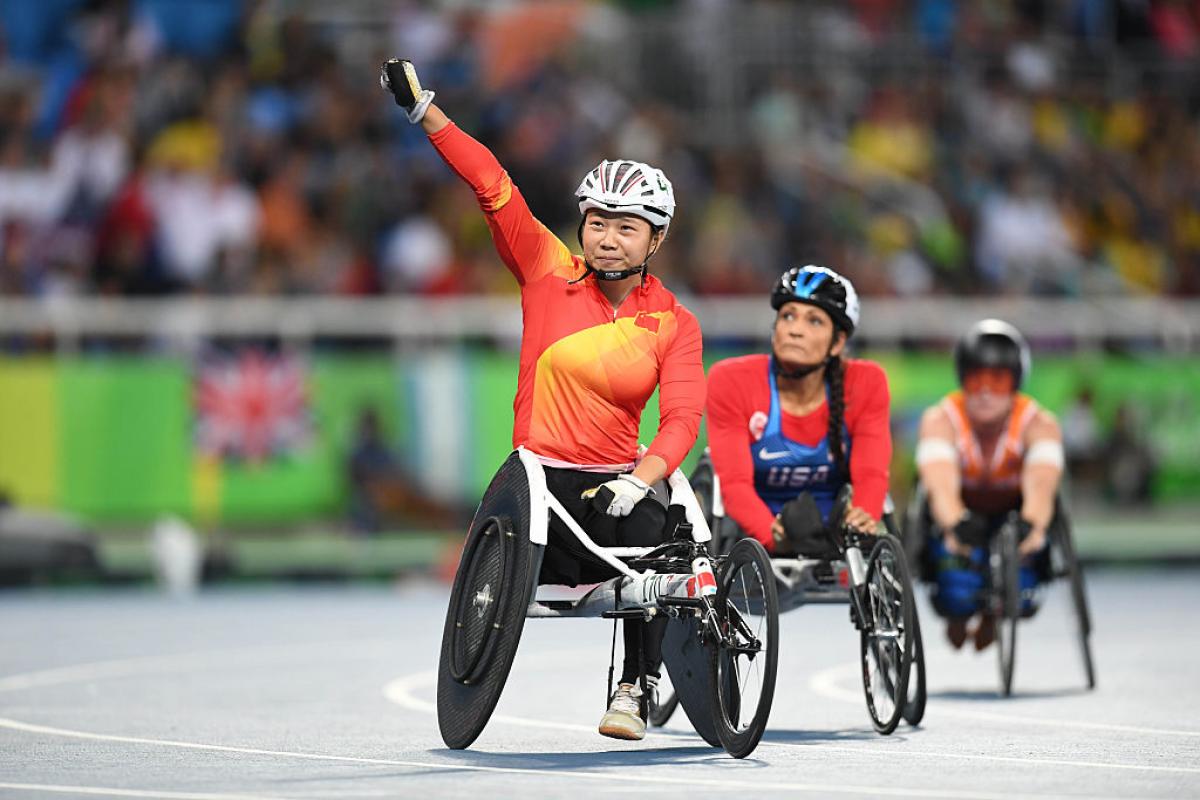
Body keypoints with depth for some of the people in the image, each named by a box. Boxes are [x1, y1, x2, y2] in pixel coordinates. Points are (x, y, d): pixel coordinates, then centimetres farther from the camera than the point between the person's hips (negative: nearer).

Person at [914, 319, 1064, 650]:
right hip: (958, 518, -1)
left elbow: (1041, 484, -45)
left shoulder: (1040, 424, -27)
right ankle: (957, 616, 18)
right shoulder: (940, 421, -28)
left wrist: (1032, 525, -68)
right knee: (959, 595, -24)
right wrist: (955, 525, -68)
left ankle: (991, 616, 21)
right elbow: (942, 485, -45)